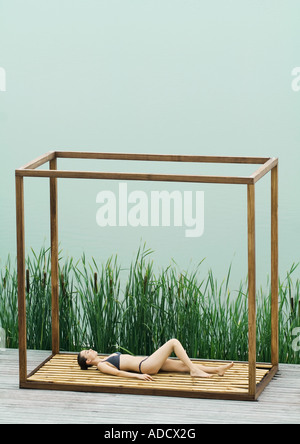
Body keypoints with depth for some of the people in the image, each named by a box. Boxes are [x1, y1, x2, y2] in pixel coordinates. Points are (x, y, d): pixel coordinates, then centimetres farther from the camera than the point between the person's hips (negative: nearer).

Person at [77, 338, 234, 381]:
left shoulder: (109, 358, 23)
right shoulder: (101, 366, -4)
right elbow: (118, 372, -19)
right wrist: (138, 375, -29)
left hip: (146, 361, 9)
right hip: (145, 366, -9)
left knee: (183, 365, 0)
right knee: (173, 342, -11)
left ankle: (217, 369, -3)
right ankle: (194, 371, -12)